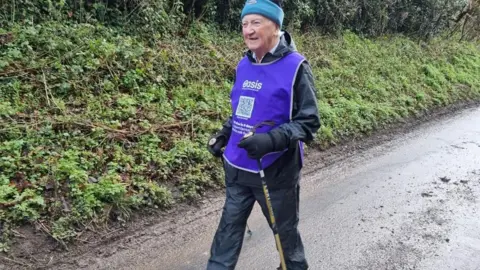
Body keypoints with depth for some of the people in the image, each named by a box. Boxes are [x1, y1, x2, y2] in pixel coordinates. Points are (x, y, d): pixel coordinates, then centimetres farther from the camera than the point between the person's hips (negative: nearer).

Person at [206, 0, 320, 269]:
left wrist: (272, 140, -30)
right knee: (229, 228, 14)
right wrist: (224, 134, 5)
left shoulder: (295, 67, -14)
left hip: (276, 171, -5)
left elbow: (309, 121, -16)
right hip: (237, 168, 5)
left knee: (285, 231, 16)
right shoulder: (244, 65, 5)